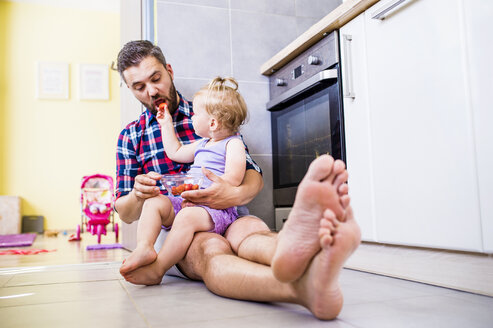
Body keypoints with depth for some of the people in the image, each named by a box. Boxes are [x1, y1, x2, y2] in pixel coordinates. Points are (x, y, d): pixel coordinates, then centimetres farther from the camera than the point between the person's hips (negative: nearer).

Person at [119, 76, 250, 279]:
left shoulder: (233, 143, -2)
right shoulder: (201, 144, 26)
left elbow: (232, 179, -16)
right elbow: (175, 152, 41)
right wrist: (166, 124, 42)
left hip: (217, 209, -8)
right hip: (187, 202, 9)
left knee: (188, 216, -36)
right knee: (153, 202, -9)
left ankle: (158, 269, -31)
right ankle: (144, 248, -26)